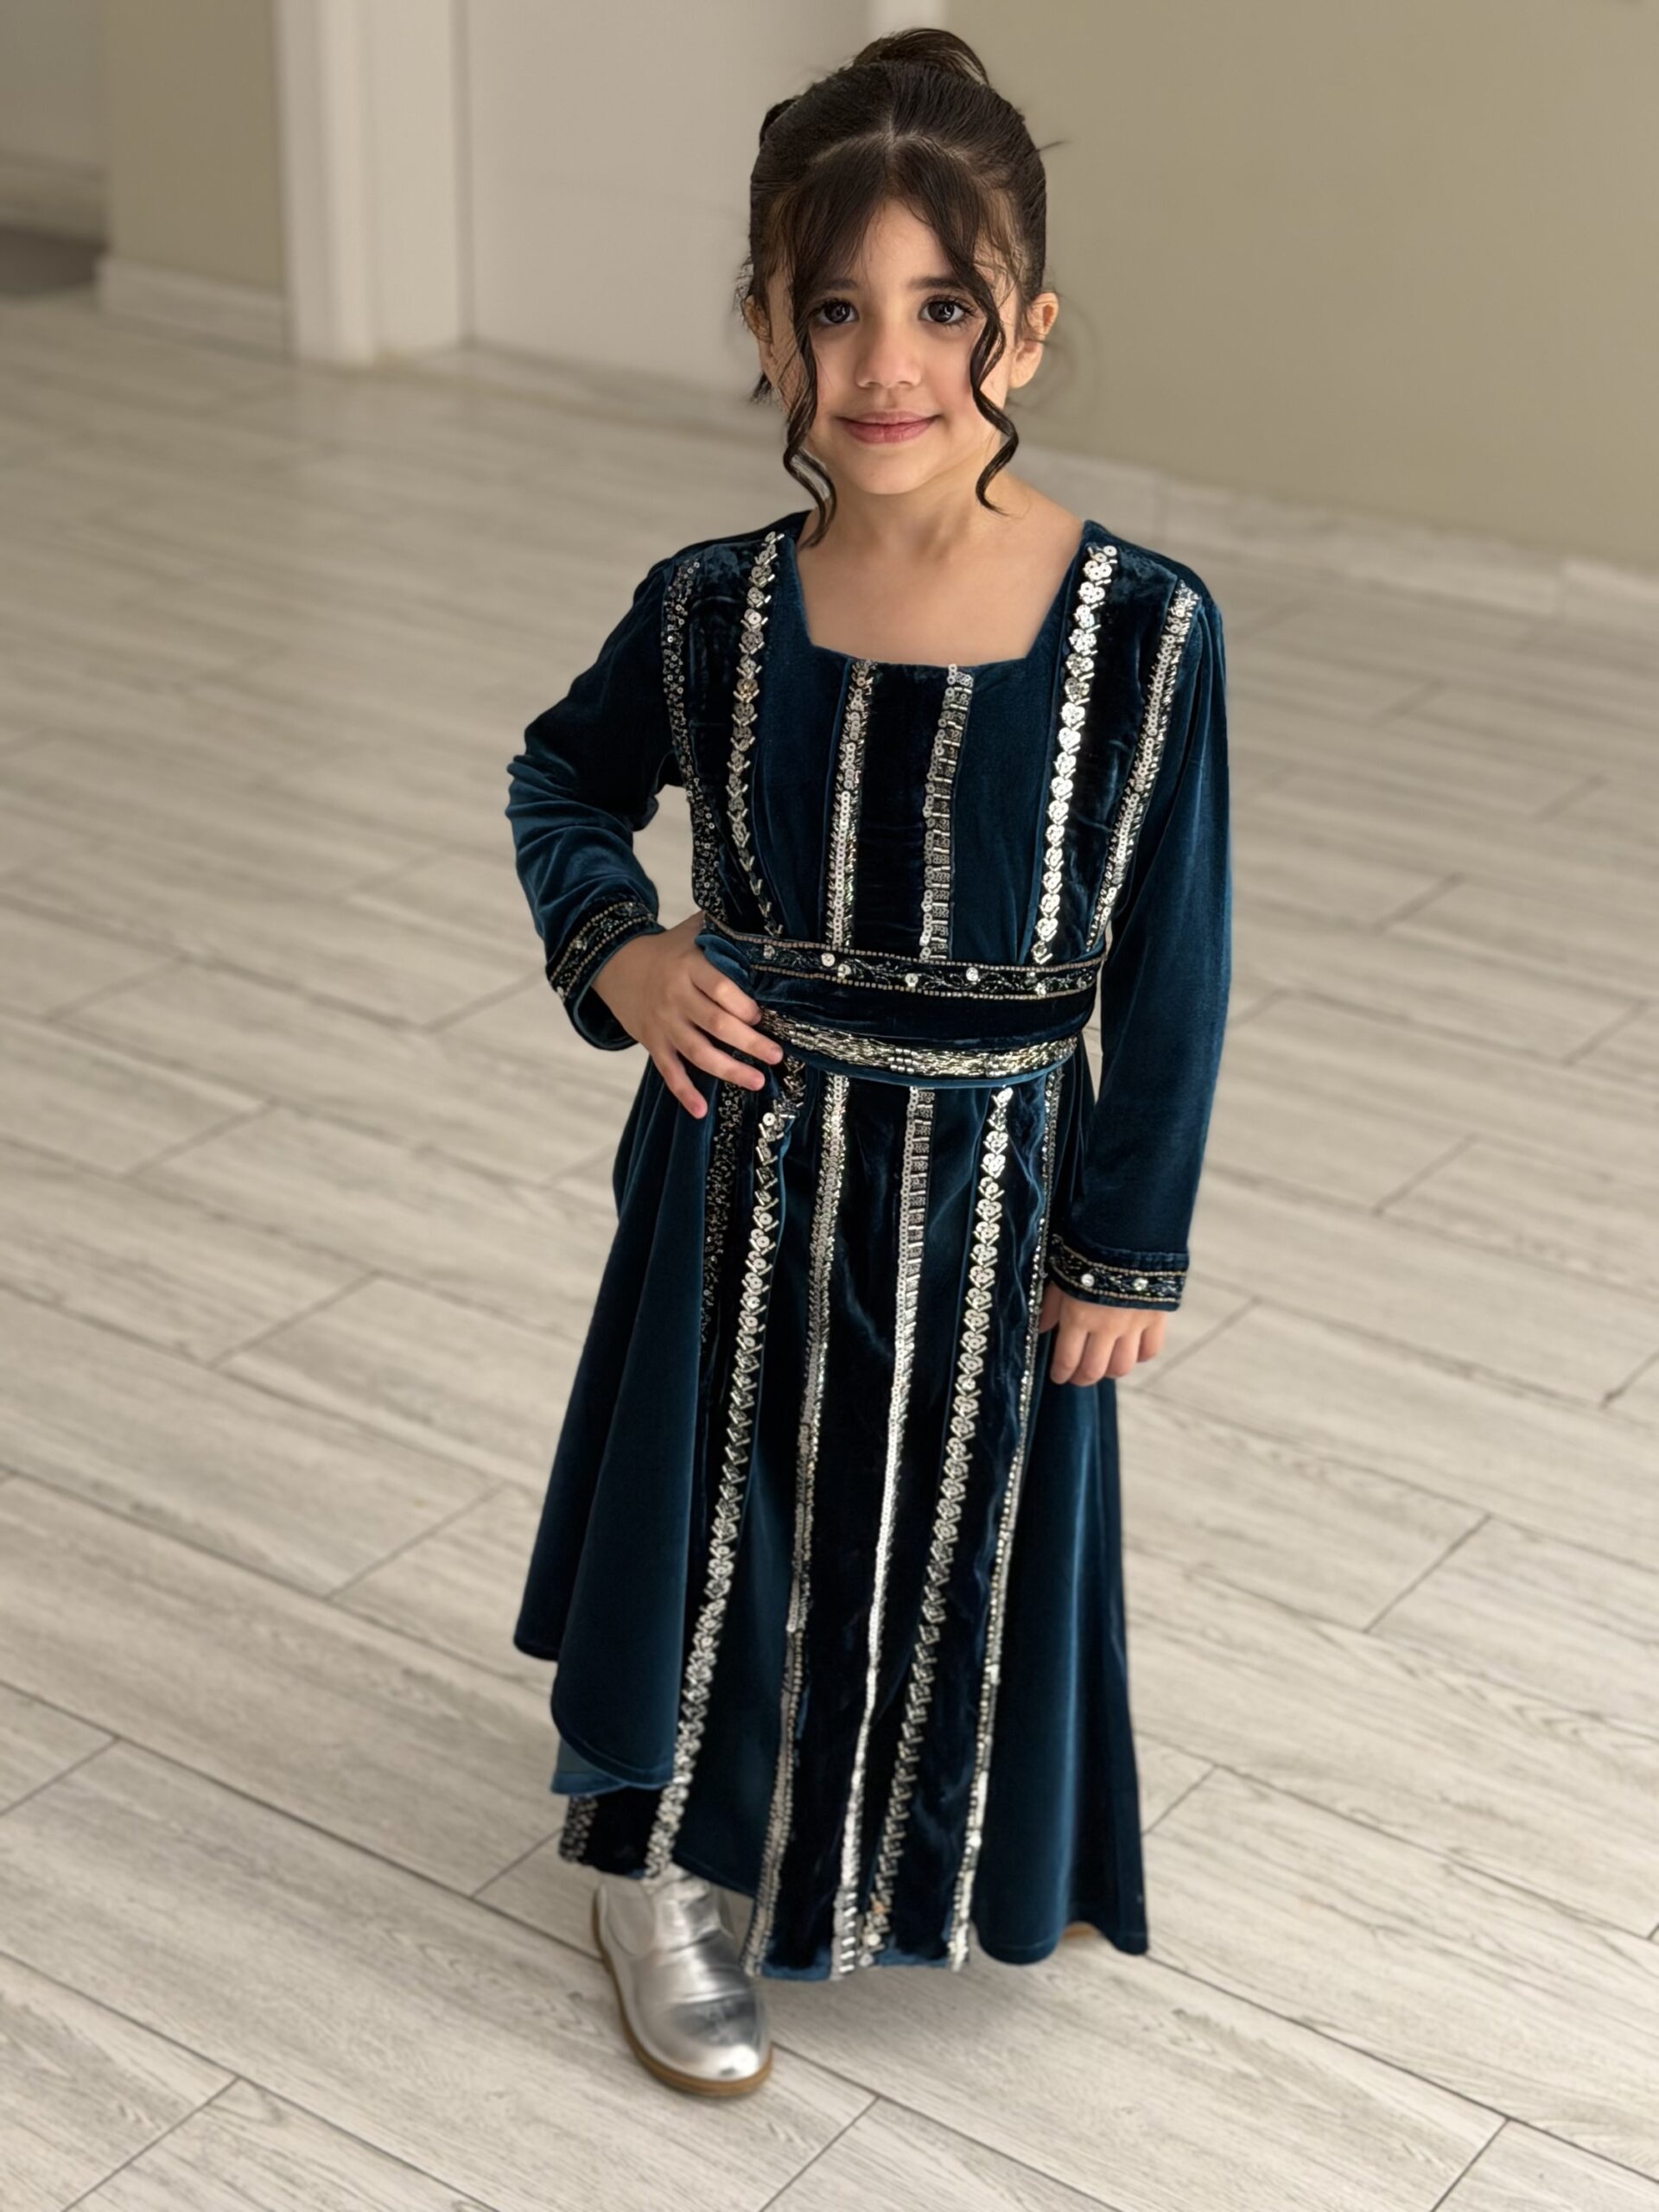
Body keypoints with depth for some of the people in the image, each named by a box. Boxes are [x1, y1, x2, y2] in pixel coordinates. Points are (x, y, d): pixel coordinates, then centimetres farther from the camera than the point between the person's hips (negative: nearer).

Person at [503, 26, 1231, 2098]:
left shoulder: (1144, 630, -18)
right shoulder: (715, 610, -12)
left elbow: (1168, 970, -8)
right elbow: (564, 777, 9)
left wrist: (1125, 1248, -4)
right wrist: (613, 948, -9)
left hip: (985, 1187, 0)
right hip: (742, 1159, 1)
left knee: (970, 1525, 19)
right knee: (717, 1508, 16)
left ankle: (959, 1849, 49)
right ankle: (653, 1866, 41)